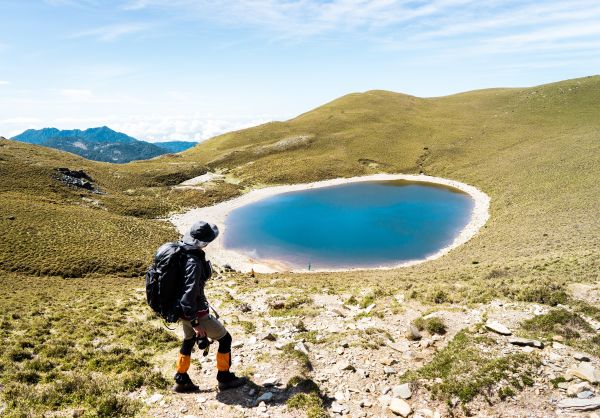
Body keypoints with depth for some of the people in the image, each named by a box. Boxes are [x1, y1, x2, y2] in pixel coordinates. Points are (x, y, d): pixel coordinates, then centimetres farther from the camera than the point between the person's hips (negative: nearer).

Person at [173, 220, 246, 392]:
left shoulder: (181, 252, -3)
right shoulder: (194, 263, -32)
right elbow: (190, 295, -32)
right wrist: (195, 323, -24)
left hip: (183, 309, 9)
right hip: (195, 312, -9)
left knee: (188, 341, 27)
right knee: (225, 339, 9)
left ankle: (181, 380, 38)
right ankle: (225, 378, 22)